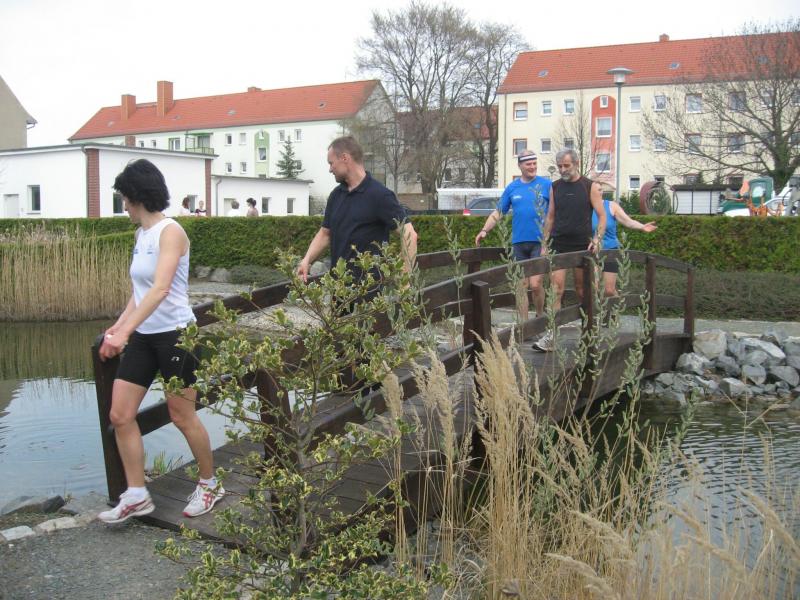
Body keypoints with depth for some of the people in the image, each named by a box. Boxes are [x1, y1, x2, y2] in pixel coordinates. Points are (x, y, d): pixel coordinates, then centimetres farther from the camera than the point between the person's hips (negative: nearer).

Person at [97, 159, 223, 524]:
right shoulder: (141, 234, 10)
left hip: (173, 334, -8)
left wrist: (124, 332, -33)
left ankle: (210, 484, 25)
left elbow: (160, 289, -27)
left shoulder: (170, 232, -15)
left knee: (183, 417, 4)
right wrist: (119, 326, 10)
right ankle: (136, 496, 13)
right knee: (120, 415, 3)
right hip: (142, 336, 8)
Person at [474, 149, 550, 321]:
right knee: (521, 285, 6)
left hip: (540, 242, -4)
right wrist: (484, 231, 1)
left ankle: (541, 317, 13)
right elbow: (498, 213, 13)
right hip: (518, 242, 4)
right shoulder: (512, 188, 9)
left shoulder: (546, 185, 0)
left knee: (535, 284, -10)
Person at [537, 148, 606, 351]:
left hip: (582, 246, -1)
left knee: (583, 291, 7)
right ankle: (550, 337, -15)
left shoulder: (590, 187, 2)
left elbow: (601, 215, 0)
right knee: (556, 289, -10)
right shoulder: (555, 187, 11)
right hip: (558, 246, 2)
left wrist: (597, 238, -15)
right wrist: (545, 244, 9)